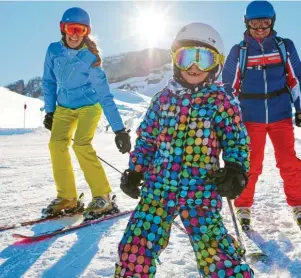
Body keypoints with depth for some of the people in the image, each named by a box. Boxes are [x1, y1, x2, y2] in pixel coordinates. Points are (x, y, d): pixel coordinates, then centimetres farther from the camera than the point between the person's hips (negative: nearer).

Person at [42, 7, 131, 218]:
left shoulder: (90, 59, -22)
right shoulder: (54, 50, -9)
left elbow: (105, 96, -24)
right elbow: (49, 82, 5)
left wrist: (119, 129, -28)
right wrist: (49, 111, 6)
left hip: (89, 106, -4)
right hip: (64, 107, 4)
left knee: (81, 145, -24)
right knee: (57, 144, -14)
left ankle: (102, 196, -13)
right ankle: (67, 197, -4)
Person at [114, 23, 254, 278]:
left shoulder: (219, 101, 0)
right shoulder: (164, 98, 7)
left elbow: (237, 139, 3)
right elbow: (146, 137, 14)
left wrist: (236, 171, -13)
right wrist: (135, 171, 10)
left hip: (201, 191, -3)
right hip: (158, 186, 3)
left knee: (214, 252, -6)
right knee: (136, 246, 2)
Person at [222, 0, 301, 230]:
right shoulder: (238, 51, 0)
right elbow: (229, 86, 6)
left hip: (281, 115, 1)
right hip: (251, 118, -1)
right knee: (250, 165, 4)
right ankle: (243, 207, 20)